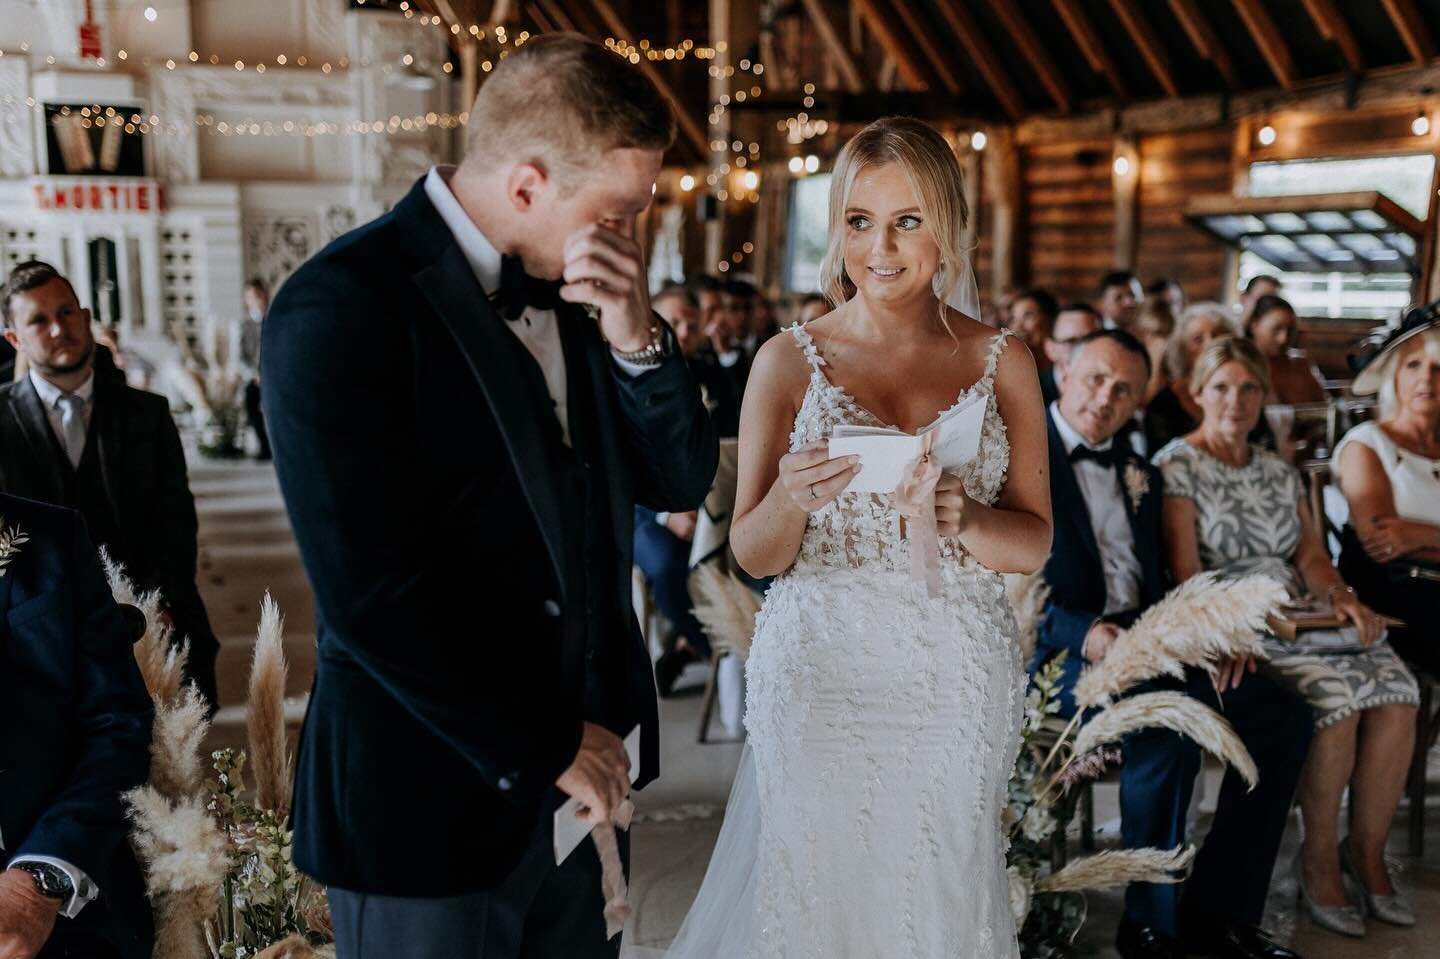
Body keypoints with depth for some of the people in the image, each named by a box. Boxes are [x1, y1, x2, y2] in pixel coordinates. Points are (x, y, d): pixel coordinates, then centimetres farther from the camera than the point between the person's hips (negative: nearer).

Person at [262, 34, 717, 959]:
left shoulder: (574, 291, 4)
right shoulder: (341, 305, -18)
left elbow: (682, 480, 5)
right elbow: (372, 592, -21)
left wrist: (636, 335, -12)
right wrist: (546, 746, -13)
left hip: (583, 776, 6)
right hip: (434, 800, -6)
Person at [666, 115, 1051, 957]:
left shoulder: (1003, 362, 3)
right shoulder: (791, 360, -1)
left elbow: (1036, 543, 4)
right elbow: (753, 555, -1)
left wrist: (961, 520, -16)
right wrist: (792, 496, -22)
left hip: (957, 686, 1)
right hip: (820, 675, -1)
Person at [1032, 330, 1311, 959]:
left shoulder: (1141, 475, 21)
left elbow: (1155, 584, 18)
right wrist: (1080, 633, -23)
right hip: (1058, 650, -7)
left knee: (1283, 710, -10)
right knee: (1171, 721, -33)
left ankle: (1219, 908, -2)